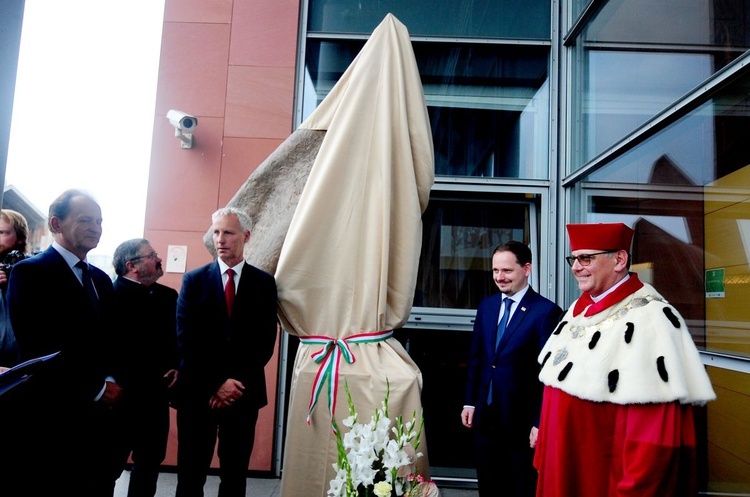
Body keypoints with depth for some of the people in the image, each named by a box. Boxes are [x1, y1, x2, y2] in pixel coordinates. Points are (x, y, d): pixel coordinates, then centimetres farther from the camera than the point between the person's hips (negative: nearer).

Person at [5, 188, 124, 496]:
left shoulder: (101, 279, 15)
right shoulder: (30, 272, -8)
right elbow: (37, 349, -16)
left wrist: (112, 384, -4)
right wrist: (96, 390, -12)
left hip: (99, 416, 6)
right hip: (50, 418, -6)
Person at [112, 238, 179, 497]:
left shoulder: (168, 296, 8)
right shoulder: (111, 293, -13)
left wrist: (177, 366, 0)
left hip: (156, 395, 6)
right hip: (119, 395, -6)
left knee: (150, 461, 17)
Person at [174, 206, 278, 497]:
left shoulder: (264, 283, 3)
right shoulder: (194, 280, 2)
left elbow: (266, 341, -1)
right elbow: (186, 340, -4)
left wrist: (237, 381, -10)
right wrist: (215, 384, -11)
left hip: (244, 393, 1)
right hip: (198, 393, 0)